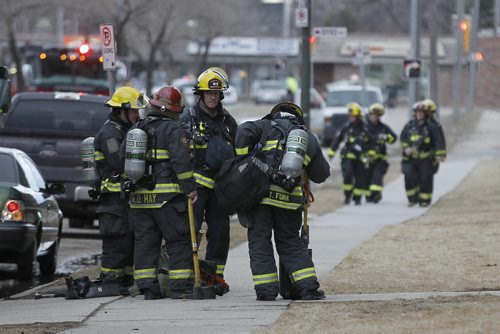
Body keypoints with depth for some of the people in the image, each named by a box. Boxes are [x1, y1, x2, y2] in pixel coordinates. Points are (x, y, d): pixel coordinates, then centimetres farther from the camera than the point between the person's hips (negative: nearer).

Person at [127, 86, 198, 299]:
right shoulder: (173, 130, -7)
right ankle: (180, 286, -5)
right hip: (167, 198, -6)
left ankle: (147, 287, 6)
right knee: (179, 242, 0)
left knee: (145, 242, 9)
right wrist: (190, 188, -11)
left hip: (139, 197, 6)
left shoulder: (135, 130, 14)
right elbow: (181, 161, -15)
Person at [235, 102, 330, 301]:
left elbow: (244, 132, -8)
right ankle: (308, 287, 8)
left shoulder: (267, 126, 11)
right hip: (288, 197, 3)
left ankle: (266, 290, 1)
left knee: (259, 241, 5)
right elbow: (321, 174, 24)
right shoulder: (309, 139, 19)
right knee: (291, 242, 15)